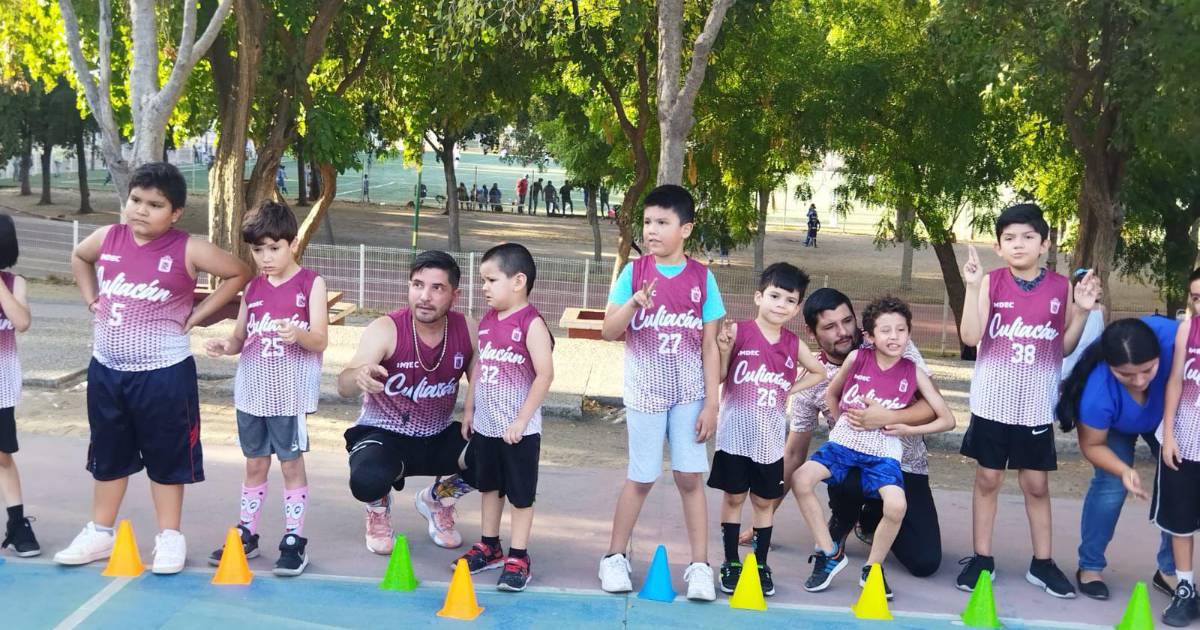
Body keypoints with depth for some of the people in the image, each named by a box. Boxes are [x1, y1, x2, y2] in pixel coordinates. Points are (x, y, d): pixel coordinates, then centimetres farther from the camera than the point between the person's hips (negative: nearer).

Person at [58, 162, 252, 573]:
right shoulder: (108, 238, 0)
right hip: (106, 370, 5)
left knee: (167, 456, 7)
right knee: (107, 455, 17)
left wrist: (196, 315, -7)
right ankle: (100, 533, 31)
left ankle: (169, 537, 20)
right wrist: (91, 298, 9)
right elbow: (78, 257, 22)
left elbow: (238, 273, -5)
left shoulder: (187, 250, -13)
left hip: (163, 373, -5)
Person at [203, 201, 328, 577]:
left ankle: (294, 540, 8)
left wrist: (298, 334, -31)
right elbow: (240, 338, 12)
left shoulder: (310, 283, -4)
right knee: (255, 463, 13)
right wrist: (224, 346, -10)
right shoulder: (253, 288, 9)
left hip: (291, 391, -4)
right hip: (253, 390, 5)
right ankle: (246, 534, 23)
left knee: (291, 463, 0)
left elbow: (321, 341, -11)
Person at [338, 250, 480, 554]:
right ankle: (379, 508, 8)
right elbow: (344, 386, -36)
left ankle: (437, 499, 13)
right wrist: (359, 376, -60)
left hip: (438, 436, 4)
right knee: (366, 481, -36)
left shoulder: (467, 330, -12)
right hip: (384, 434, -4)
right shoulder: (386, 330, -23)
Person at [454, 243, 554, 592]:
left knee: (521, 493, 3)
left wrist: (521, 420, -21)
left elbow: (545, 374, -21)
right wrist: (469, 409, 14)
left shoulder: (531, 323, -16)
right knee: (489, 486, 19)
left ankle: (518, 557, 11)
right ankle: (489, 546, 33)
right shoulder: (487, 321, 7)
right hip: (485, 425, 8)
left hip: (518, 429, -7)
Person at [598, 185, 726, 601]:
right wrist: (635, 302, -25)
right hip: (645, 393, 0)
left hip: (689, 395, 0)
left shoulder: (702, 278, -3)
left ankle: (700, 564, 10)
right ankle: (615, 557, 23)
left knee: (691, 476, 1)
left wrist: (711, 403, -4)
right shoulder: (633, 272, -4)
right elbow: (608, 332, -7)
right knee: (641, 478, 7)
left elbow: (710, 346, -1)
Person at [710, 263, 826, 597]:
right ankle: (731, 563, 17)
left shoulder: (793, 344, 3)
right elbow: (719, 377, -7)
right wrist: (723, 350, -24)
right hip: (735, 432, -3)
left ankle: (761, 564, 22)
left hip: (770, 436, 3)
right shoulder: (739, 331, -8)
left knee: (765, 501, 11)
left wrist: (790, 389, 6)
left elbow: (818, 373, 20)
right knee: (733, 497, 7)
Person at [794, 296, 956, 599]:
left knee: (897, 505, -27)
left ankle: (873, 568, 0)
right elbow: (831, 394, 17)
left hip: (883, 451, -1)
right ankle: (830, 554, -4)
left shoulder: (913, 372, -2)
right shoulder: (857, 359, -2)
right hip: (844, 442, 1)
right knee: (801, 479, -22)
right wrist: (843, 419, 5)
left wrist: (908, 429, -6)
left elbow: (947, 419, 3)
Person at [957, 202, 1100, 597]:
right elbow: (970, 337, -13)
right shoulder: (991, 283, -5)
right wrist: (972, 287, -20)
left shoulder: (1060, 288, 0)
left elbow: (1064, 348, 6)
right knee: (988, 479, 8)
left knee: (1036, 484, 9)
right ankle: (982, 559, 18)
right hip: (993, 402, -1)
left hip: (1036, 405, 1)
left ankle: (1042, 563, 20)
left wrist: (1082, 312, -8)